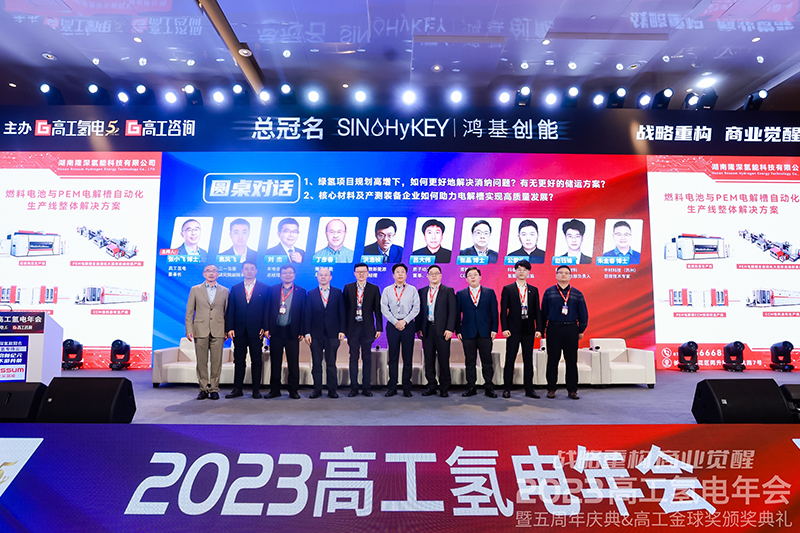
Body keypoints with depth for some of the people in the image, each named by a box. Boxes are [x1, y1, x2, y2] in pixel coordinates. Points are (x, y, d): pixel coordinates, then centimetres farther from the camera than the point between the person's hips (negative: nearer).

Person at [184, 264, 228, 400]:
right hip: (200, 331, 0)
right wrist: (189, 330, -2)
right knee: (201, 362, 3)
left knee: (216, 362, 0)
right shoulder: (195, 290, 9)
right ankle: (203, 389, 12)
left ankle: (214, 389, 9)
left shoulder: (224, 291, 10)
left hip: (218, 331, 0)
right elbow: (189, 312, 6)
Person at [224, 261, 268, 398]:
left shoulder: (264, 289, 4)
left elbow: (267, 309, 1)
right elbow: (230, 310, 7)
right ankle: (237, 389, 14)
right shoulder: (235, 289, 10)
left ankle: (256, 390, 11)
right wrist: (229, 328, -3)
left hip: (257, 330, -2)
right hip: (239, 331, 2)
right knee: (239, 360, 7)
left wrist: (265, 328, -8)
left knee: (256, 361, 4)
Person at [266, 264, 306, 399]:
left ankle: (293, 390, 13)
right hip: (276, 331, 1)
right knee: (275, 362, 8)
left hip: (292, 331, -1)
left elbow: (303, 312, 2)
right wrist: (267, 328, -3)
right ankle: (275, 390, 18)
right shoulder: (273, 290, 7)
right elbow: (268, 309, 4)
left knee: (293, 363, 3)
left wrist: (301, 331, -4)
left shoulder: (301, 291, 4)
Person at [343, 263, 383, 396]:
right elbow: (344, 308, 4)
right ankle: (354, 387, 11)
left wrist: (379, 328, -2)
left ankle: (366, 387, 12)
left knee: (367, 358, 5)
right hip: (352, 327, 0)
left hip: (367, 328, 0)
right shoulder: (348, 288, 5)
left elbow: (378, 310, 3)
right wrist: (343, 328, -1)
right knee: (353, 357, 5)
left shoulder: (374, 289, 4)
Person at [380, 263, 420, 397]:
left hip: (408, 325, 0)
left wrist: (405, 321, -9)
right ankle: (392, 387, 8)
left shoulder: (412, 290, 7)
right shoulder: (387, 290, 9)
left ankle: (407, 387, 7)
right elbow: (384, 308, 1)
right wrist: (395, 322, -8)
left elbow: (416, 308, 1)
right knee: (393, 357, 3)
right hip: (392, 325, 0)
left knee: (408, 357, 1)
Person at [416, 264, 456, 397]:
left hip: (442, 330, -3)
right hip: (426, 330, 3)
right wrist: (418, 329, 2)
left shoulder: (448, 291, 2)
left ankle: (444, 388, 10)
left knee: (443, 360, 1)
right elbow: (419, 311, 11)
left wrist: (449, 329, -11)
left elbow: (452, 311, -3)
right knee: (429, 360, 7)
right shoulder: (422, 291, 12)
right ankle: (431, 386, 17)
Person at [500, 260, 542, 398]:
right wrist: (504, 328, -10)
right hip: (513, 329, -2)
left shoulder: (534, 290, 10)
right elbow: (503, 310, -2)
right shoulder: (508, 289, 2)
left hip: (528, 329, 3)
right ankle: (507, 389, 9)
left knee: (528, 360, 7)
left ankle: (529, 389, 15)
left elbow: (537, 311, 8)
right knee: (510, 359, 1)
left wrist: (538, 328, -1)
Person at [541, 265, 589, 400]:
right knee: (552, 360, 3)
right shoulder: (549, 292, 5)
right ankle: (551, 389, 12)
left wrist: (581, 330, 5)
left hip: (571, 330, 1)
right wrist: (542, 329, 1)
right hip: (553, 329, -1)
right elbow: (543, 312, 5)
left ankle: (572, 390, 13)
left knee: (572, 361, 4)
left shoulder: (577, 294, 9)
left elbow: (583, 313, 11)